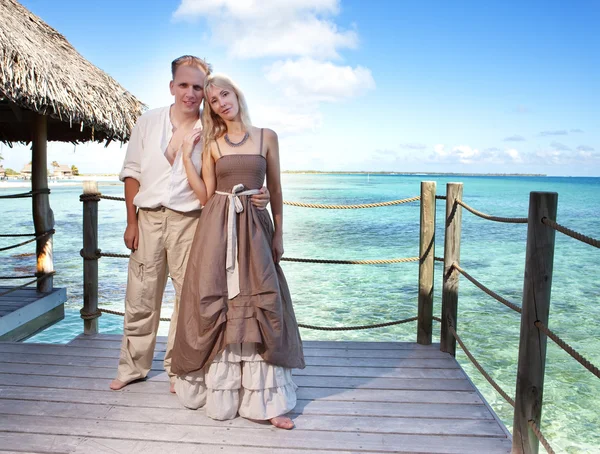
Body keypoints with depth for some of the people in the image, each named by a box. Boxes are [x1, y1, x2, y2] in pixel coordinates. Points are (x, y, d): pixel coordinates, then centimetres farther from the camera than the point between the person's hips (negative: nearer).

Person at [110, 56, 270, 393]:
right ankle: (133, 366, 28)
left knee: (188, 295, 4)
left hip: (189, 220, -2)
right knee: (141, 296, 10)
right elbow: (132, 173, 8)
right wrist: (131, 222, 3)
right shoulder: (148, 122, 6)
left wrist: (254, 196, -21)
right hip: (148, 217, 2)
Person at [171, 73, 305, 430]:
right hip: (217, 228, 1)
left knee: (257, 307, -2)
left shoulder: (266, 137, 6)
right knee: (216, 307, 3)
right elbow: (205, 195, 3)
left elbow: (276, 190, 8)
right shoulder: (212, 143, 9)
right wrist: (187, 158, -1)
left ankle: (266, 400, 5)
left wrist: (279, 235, 4)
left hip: (254, 228, -1)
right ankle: (218, 390, 19)